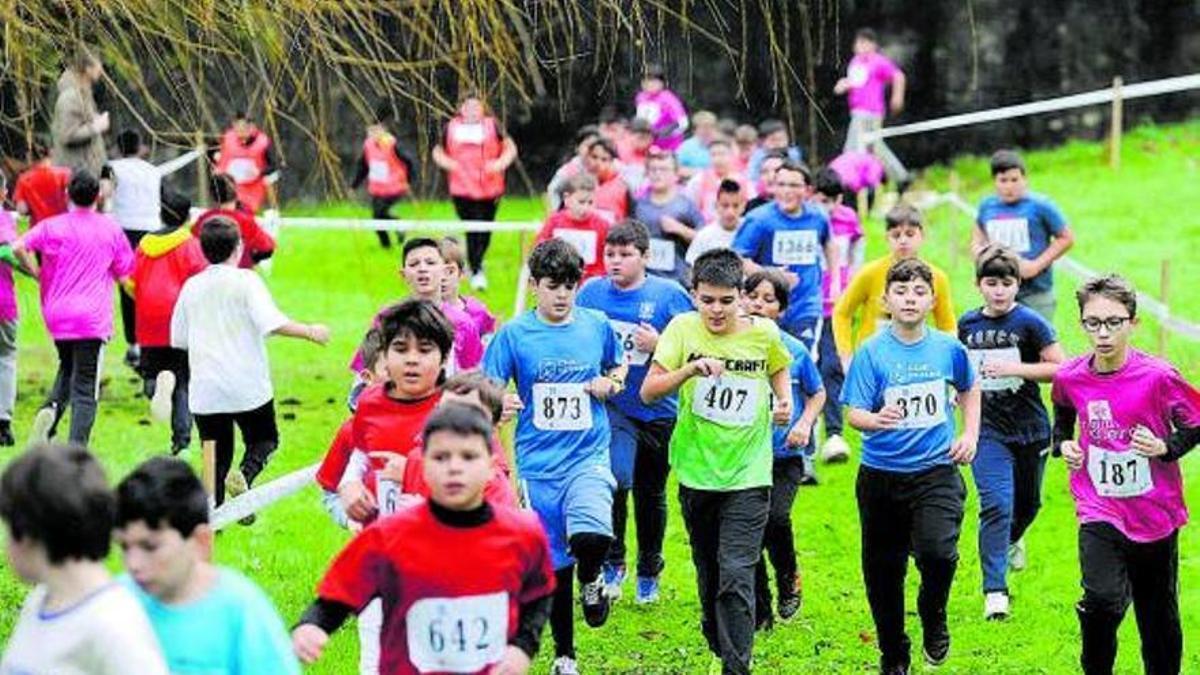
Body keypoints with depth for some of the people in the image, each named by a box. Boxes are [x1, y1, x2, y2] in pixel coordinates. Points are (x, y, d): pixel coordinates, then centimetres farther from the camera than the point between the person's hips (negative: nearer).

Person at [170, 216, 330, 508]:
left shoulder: (191, 287, 6)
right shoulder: (246, 281, -7)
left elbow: (178, 339, 13)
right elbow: (272, 322, -20)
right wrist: (310, 332, -8)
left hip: (205, 391, 3)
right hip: (247, 387, -3)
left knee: (217, 456, 11)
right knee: (265, 439, 16)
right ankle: (245, 475, -13)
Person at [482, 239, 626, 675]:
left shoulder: (597, 326, 3)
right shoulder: (514, 335, -3)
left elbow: (619, 365, 21)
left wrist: (611, 383, -1)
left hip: (589, 456, 0)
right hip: (539, 465, 0)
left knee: (592, 537, -28)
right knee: (554, 566, 8)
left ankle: (591, 581, 8)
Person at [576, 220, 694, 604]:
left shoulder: (668, 294, -4)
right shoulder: (591, 292, 1)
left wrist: (659, 344, -20)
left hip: (657, 410, 1)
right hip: (610, 406, 0)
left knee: (651, 493, 14)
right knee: (616, 479, -23)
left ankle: (649, 572, 34)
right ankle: (612, 562, -3)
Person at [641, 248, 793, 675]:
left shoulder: (764, 333, -4)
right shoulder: (684, 328, -7)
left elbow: (778, 367, 20)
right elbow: (648, 392, -15)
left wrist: (784, 398, 1)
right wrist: (690, 369, -29)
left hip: (748, 475, -1)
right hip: (697, 474, 1)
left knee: (737, 575, -13)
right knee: (708, 574, 16)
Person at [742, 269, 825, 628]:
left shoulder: (794, 350, -1)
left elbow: (817, 393, 13)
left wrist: (805, 423, -2)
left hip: (786, 454, -1)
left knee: (775, 517, -20)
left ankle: (789, 578, 10)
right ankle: (759, 613, 17)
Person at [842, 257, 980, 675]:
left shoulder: (948, 348, 1)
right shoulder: (871, 353, -6)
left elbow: (969, 389, 21)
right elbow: (854, 413, -12)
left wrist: (970, 435, 11)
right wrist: (877, 420, -33)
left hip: (936, 472, 0)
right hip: (881, 474, 0)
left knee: (937, 552, -23)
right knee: (883, 569, 8)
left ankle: (933, 618, 8)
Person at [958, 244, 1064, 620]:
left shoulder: (1029, 323, -9)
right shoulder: (968, 324, 3)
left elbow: (1060, 368, -13)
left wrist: (1016, 368, -22)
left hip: (1029, 429, 0)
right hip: (987, 430, 0)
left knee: (1027, 503, 19)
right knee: (996, 505, -15)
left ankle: (1012, 538, 54)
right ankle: (995, 590, -14)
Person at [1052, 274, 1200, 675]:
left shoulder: (1157, 377, -15)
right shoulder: (1069, 378, -5)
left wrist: (1165, 447, -19)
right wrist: (1063, 443, 2)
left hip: (1154, 515, 0)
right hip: (1099, 511, 1)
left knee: (1159, 617, 13)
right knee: (1103, 600, -22)